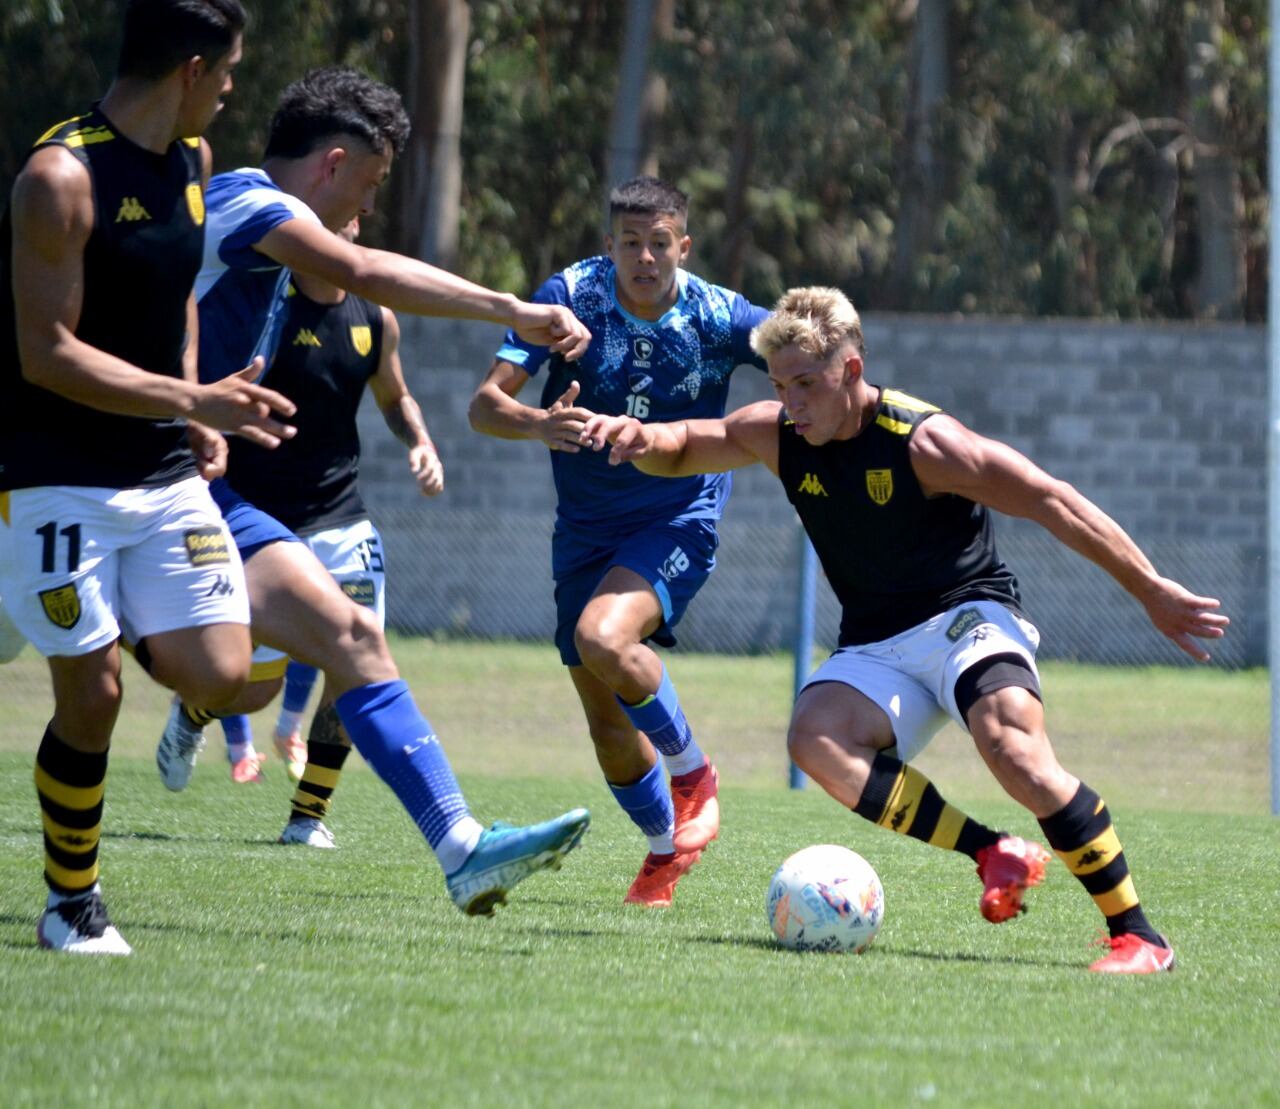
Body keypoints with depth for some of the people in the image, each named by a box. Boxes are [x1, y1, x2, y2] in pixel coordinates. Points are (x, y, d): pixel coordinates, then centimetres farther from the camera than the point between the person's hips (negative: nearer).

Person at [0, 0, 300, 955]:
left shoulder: (191, 160, 8)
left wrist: (201, 420, 12)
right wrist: (192, 401, -25)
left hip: (165, 473, 7)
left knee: (222, 679, -7)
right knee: (90, 699, -6)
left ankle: (136, 633, 25)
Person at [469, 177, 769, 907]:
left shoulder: (718, 317, -14)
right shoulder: (570, 297, -14)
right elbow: (484, 404, -19)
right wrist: (538, 425, -41)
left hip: (678, 519, -3)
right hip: (586, 525, 3)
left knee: (602, 639, -30)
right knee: (606, 720, 7)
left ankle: (695, 778, -6)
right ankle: (665, 847, 34)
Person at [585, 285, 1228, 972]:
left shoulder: (922, 441, -18)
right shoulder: (776, 434, 0)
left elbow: (1053, 504, -15)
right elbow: (680, 451, 17)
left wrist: (1154, 593, -15)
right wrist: (640, 438, -9)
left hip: (966, 614, -5)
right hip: (876, 646, 5)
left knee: (1012, 747, -33)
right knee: (816, 739, -28)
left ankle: (1137, 936, -25)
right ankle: (995, 855, -21)